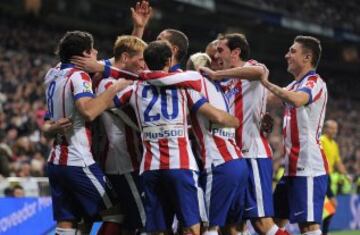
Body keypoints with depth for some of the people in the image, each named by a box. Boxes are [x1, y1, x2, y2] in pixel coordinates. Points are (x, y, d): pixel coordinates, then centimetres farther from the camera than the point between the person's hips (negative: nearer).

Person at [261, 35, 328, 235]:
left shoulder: (314, 82, -11)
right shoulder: (295, 85, 19)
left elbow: (296, 100, -32)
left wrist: (266, 83, -22)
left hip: (308, 168, -10)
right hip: (293, 166, 10)